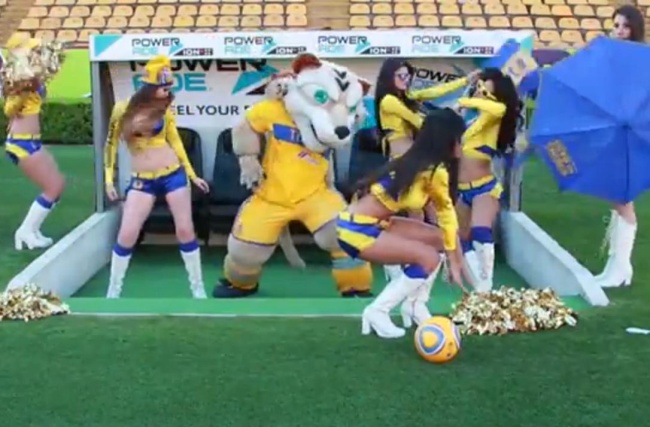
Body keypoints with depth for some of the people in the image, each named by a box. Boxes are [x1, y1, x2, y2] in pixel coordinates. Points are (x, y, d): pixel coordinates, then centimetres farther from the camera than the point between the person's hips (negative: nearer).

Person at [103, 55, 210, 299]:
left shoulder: (165, 109, 1)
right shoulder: (123, 109, -6)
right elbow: (111, 143, 4)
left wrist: (192, 174, 12)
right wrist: (109, 178, 0)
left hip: (174, 175, 2)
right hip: (142, 180, -1)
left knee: (185, 230, 1)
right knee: (126, 235, -6)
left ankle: (198, 288, 13)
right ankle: (113, 291, 11)